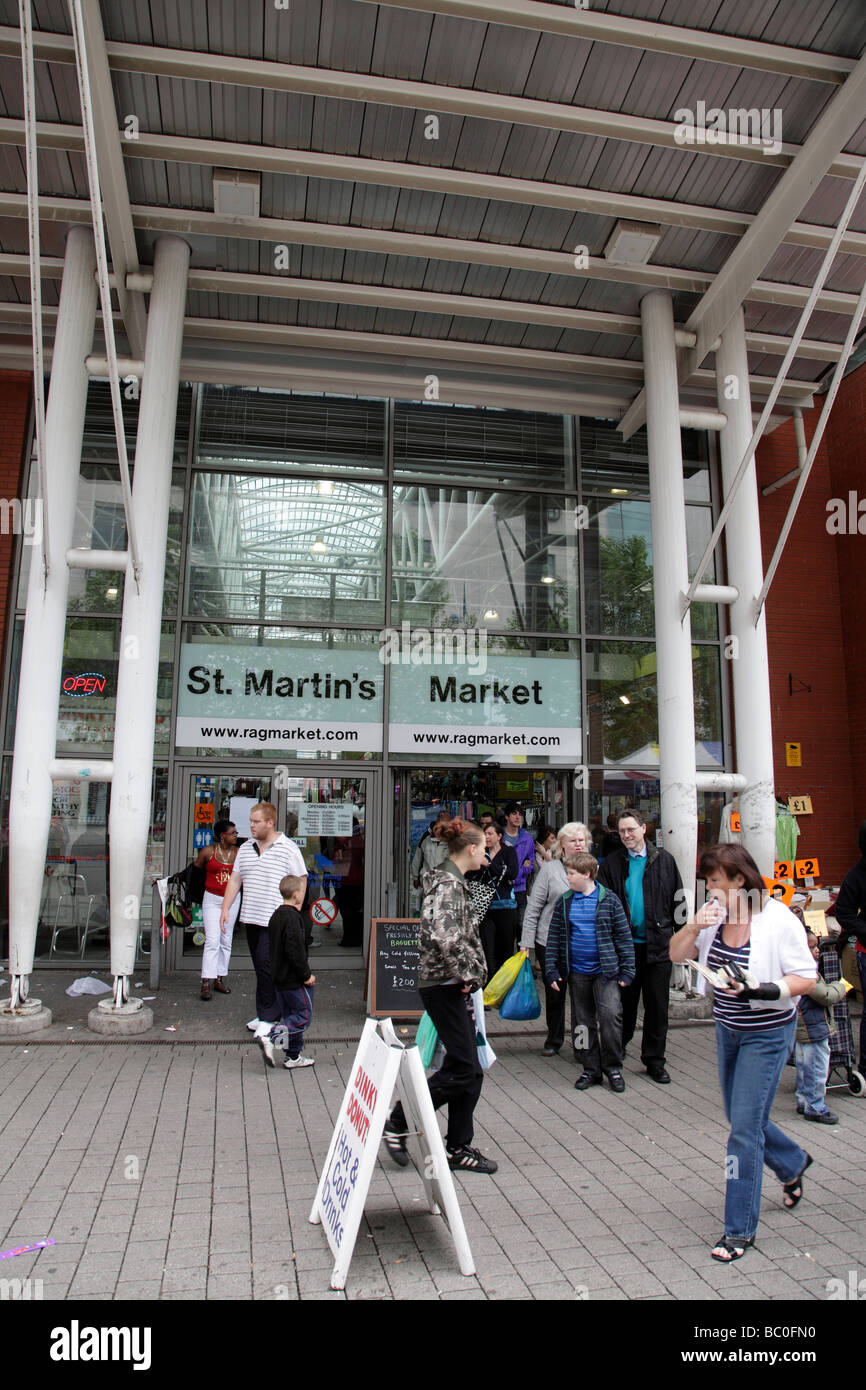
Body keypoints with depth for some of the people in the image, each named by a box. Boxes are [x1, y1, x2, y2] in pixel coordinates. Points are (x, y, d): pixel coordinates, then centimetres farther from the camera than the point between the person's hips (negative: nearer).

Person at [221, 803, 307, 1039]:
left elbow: (301, 883, -5)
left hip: (276, 920, -6)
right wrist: (225, 908, 7)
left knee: (266, 964, -11)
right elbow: (235, 880, 16)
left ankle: (269, 1017, -2)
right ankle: (264, 1015, 20)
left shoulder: (288, 848, -6)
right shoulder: (245, 848, 12)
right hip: (251, 919, 6)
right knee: (261, 968, 11)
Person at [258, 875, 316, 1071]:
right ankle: (269, 1037, -12)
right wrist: (306, 975, -15)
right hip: (293, 980, -10)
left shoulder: (276, 916, 11)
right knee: (303, 1016, -1)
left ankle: (293, 1057, 19)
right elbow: (295, 951, -24)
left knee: (290, 1015, 15)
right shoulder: (292, 917, -19)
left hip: (279, 977, 10)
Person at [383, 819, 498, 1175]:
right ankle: (398, 1122, 6)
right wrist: (465, 974, -19)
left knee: (468, 1069, 12)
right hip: (443, 985, -10)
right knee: (464, 1069, -5)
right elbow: (442, 936, -31)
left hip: (454, 986, 10)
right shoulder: (448, 884, -18)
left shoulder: (451, 880, 13)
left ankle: (459, 1149, 21)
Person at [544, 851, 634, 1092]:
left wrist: (627, 970, -4)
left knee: (610, 1014, -15)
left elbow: (624, 935, -2)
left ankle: (613, 1067, 5)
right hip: (577, 972, 3)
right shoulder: (565, 902, 4)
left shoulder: (608, 899, -4)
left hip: (606, 971, -3)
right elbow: (554, 937, 7)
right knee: (583, 1022, 9)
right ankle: (591, 1069, 24)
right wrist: (552, 971, 2)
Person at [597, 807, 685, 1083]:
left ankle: (654, 1060, 19)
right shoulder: (611, 864, 2)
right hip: (624, 945, 0)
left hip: (657, 944, 0)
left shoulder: (664, 860, 3)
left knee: (657, 1005, 6)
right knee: (625, 1002, 10)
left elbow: (678, 901, 6)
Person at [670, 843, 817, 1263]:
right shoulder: (715, 913, -6)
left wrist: (762, 990, -30)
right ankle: (793, 1164, 50)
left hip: (767, 1034, -6)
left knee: (744, 1128, -3)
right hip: (727, 1030, 6)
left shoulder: (779, 921, -20)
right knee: (742, 1119, 20)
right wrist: (692, 928, -20)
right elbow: (677, 955, -1)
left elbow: (806, 978, -15)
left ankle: (740, 1228, 14)